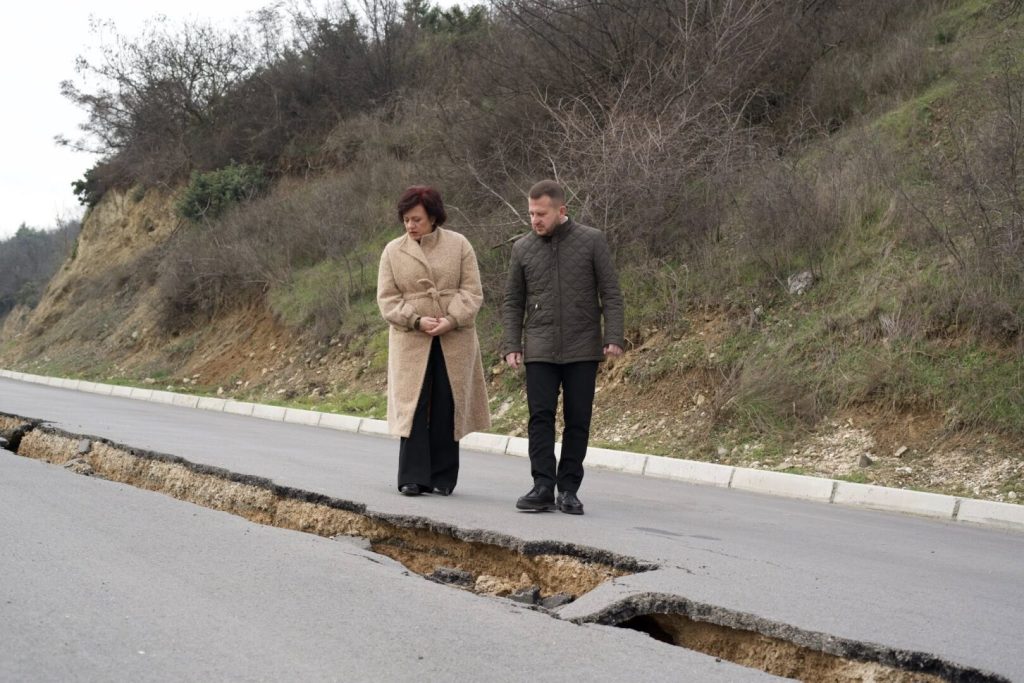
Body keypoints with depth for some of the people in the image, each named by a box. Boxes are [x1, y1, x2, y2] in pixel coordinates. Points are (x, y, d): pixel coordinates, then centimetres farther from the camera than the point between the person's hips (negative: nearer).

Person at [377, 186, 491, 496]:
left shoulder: (459, 245, 3)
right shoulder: (393, 251, 5)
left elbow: (472, 291, 0)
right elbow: (387, 299, 2)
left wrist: (452, 320, -16)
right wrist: (416, 321, -14)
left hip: (454, 341, 0)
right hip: (411, 341, 0)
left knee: (447, 409, 2)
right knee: (413, 407, -5)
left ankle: (443, 479, 9)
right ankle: (413, 478, -1)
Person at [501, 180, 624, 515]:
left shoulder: (592, 241, -1)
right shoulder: (523, 248, 6)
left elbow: (611, 293, 0)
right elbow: (512, 302, 11)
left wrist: (614, 337, -10)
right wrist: (511, 345, 2)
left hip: (582, 349, -1)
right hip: (540, 350, 1)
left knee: (578, 420, 2)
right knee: (540, 417, -6)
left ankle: (568, 490, 9)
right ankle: (543, 487, -4)